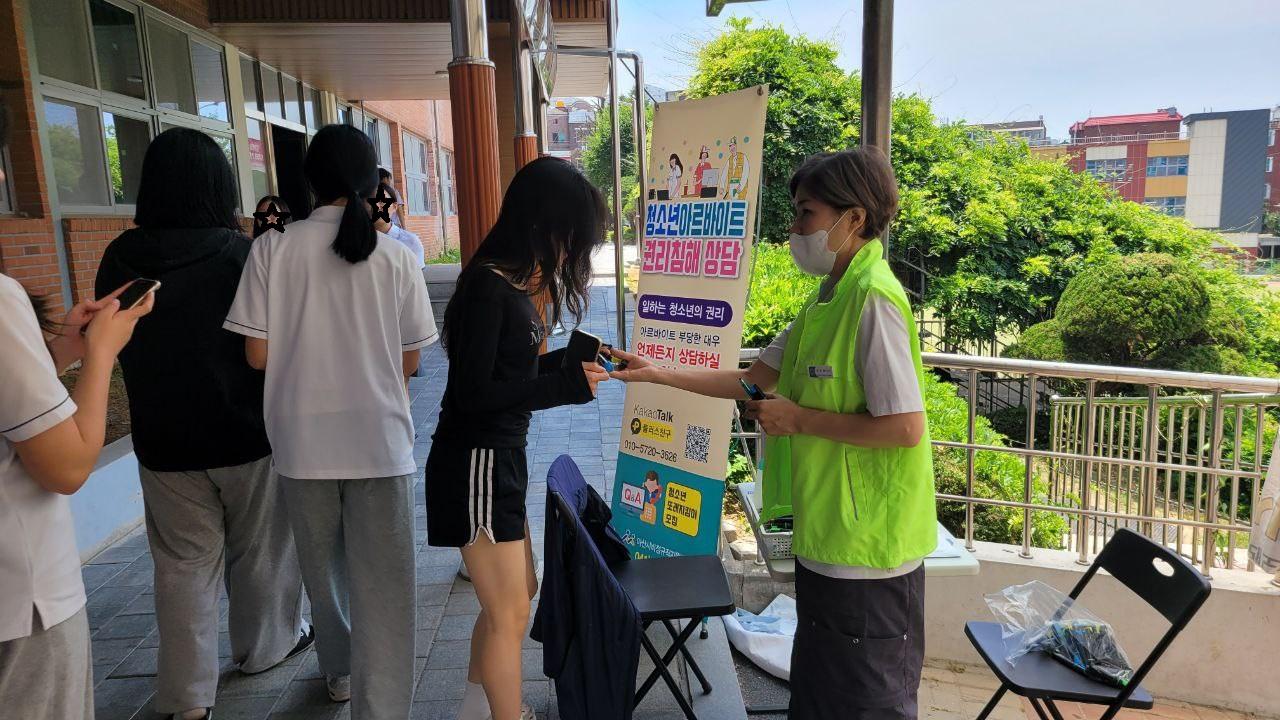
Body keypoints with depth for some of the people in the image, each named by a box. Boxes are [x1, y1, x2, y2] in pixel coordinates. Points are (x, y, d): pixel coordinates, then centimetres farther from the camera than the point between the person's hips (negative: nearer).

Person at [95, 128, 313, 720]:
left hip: (162, 440, 3)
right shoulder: (240, 254, -16)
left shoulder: (120, 258, -5)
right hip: (246, 432, -2)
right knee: (259, 550, 16)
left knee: (183, 564, 11)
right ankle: (265, 647, 35)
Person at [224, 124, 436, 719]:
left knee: (323, 566, 22)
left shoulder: (272, 248, -5)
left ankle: (340, 671, 43)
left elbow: (258, 354, -5)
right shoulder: (396, 256, -6)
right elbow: (409, 363, -2)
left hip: (303, 440, 2)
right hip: (379, 440, -2)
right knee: (382, 583, 6)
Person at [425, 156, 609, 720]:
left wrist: (571, 360, 6)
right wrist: (568, 386, -21)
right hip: (475, 463, -10)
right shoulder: (487, 287, -21)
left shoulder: (514, 283, 6)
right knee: (509, 612, 3)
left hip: (500, 459, 10)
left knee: (517, 593, 23)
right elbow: (472, 393, -23)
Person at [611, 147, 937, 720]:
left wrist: (799, 419, -18)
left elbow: (905, 428, -26)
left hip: (867, 548, -9)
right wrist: (658, 374, 9)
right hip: (828, 538, 9)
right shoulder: (830, 298, 9)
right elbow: (755, 379, 13)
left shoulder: (873, 300, -21)